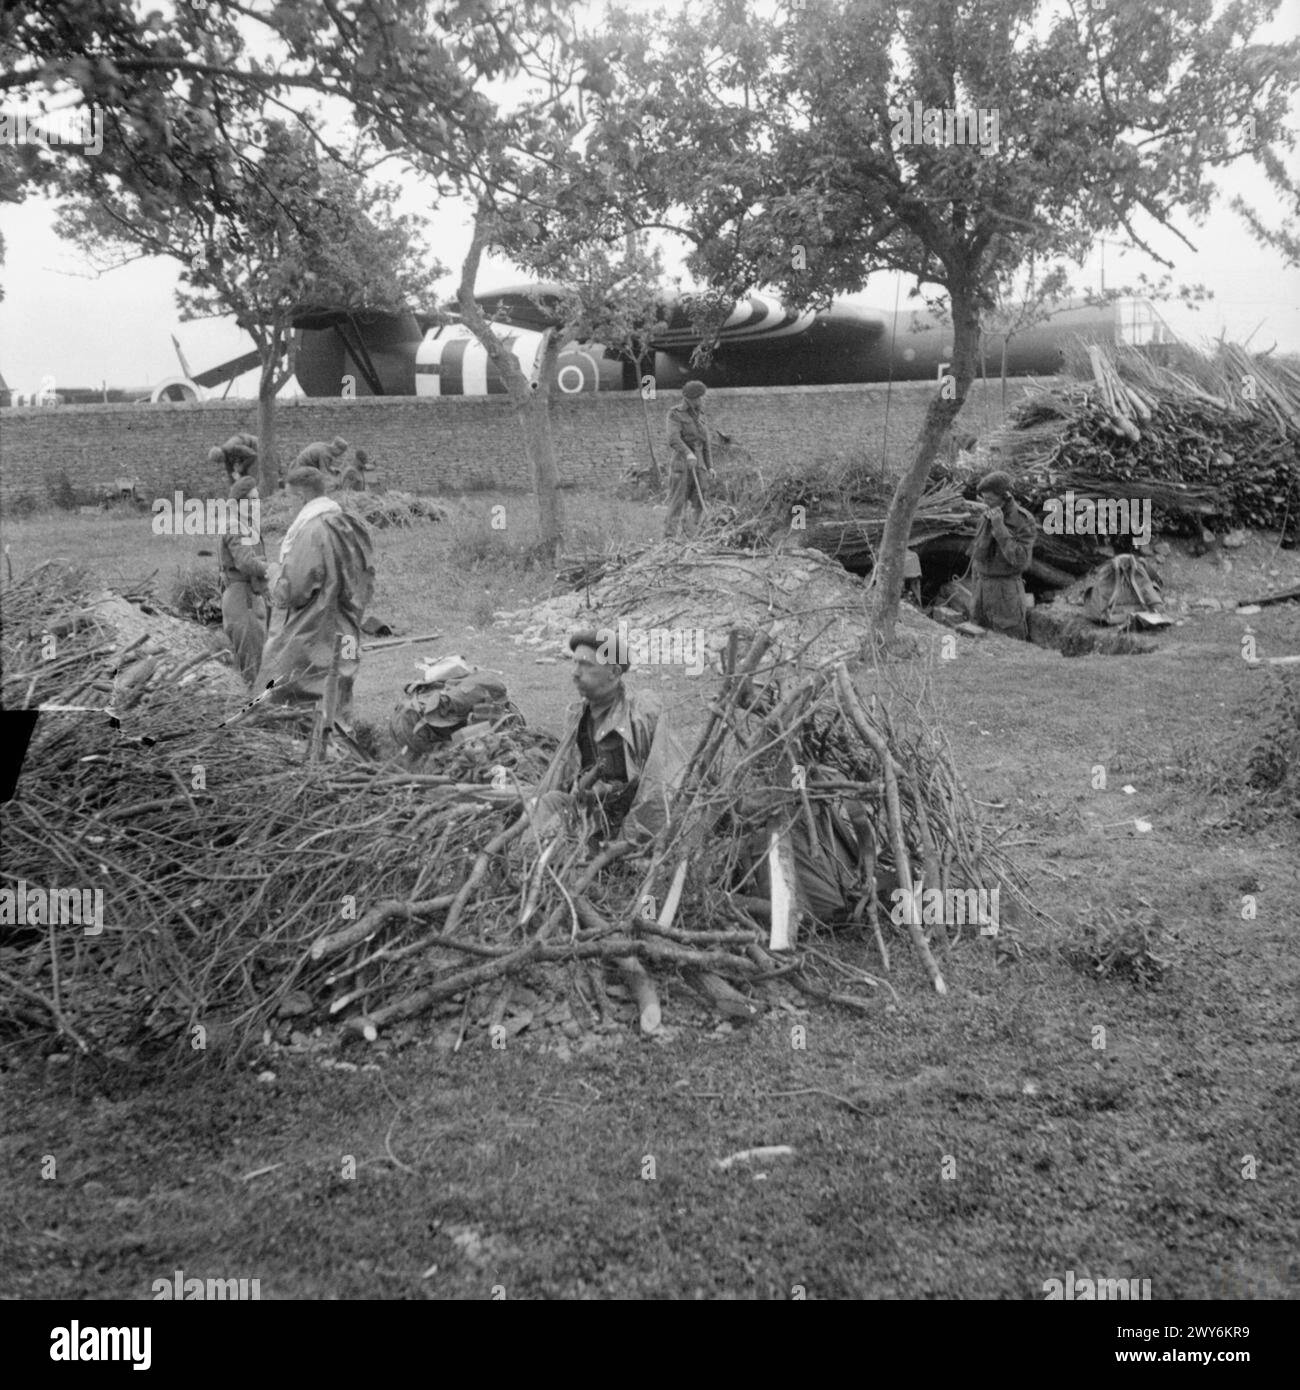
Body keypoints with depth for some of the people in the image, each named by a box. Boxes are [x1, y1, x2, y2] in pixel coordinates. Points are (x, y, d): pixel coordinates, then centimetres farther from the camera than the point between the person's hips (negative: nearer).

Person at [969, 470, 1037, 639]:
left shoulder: (1024, 521, -13)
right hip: (982, 587, 6)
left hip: (1007, 591, -6)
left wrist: (999, 527, -25)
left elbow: (1020, 560, -23)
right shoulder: (987, 517, 6)